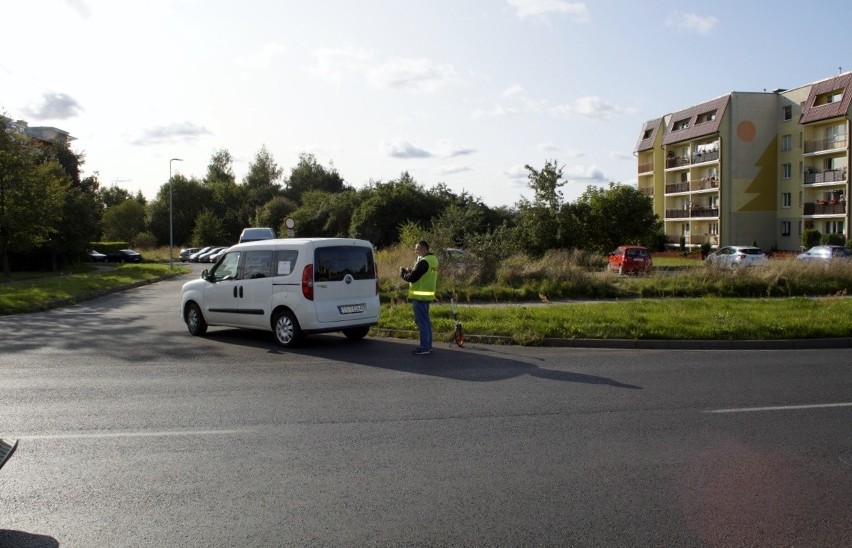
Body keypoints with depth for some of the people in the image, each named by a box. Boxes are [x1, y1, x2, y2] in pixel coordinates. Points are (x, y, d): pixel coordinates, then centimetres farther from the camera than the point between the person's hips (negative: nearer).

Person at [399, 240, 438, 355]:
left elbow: (411, 278, -20)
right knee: (426, 321, 16)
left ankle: (424, 347, -3)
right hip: (427, 295, 10)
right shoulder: (432, 259, 12)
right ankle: (428, 345, 22)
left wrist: (402, 272, -2)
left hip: (420, 296, -10)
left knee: (421, 321, -6)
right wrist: (410, 271, 5)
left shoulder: (424, 262, -19)